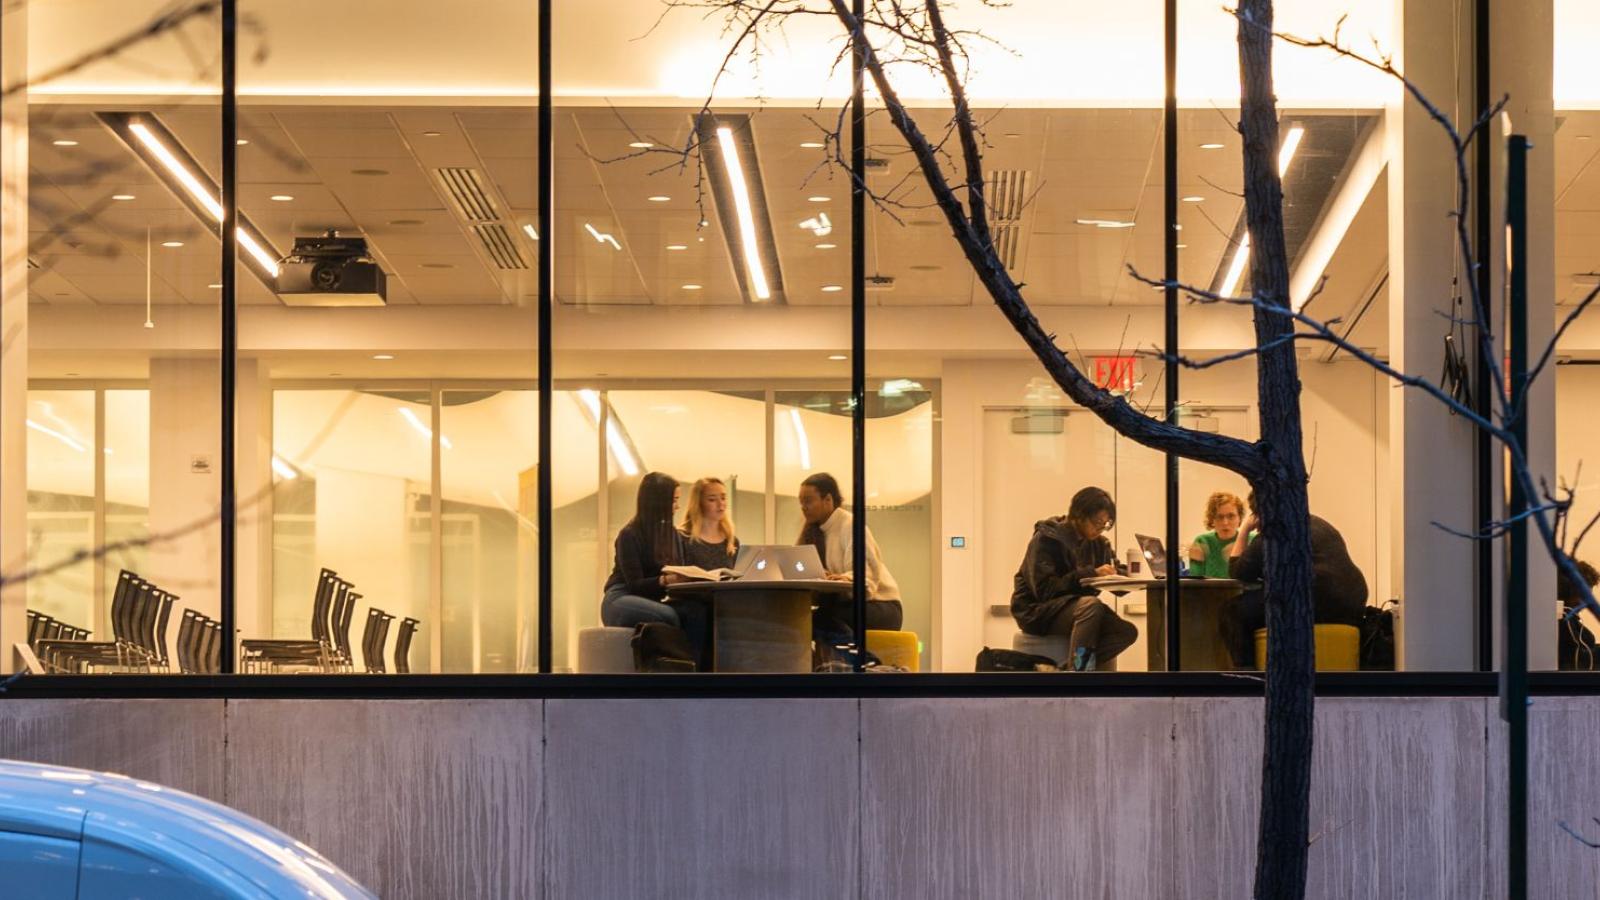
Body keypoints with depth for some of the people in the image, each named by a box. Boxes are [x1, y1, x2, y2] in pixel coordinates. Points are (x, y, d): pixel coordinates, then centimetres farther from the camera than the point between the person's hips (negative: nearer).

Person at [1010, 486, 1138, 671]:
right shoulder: (1046, 538, -10)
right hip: (1038, 612, -7)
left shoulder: (1098, 544, 10)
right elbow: (1043, 589, -21)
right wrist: (1091, 573, -25)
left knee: (1127, 631, -20)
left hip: (1077, 610, 7)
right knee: (1091, 605, -36)